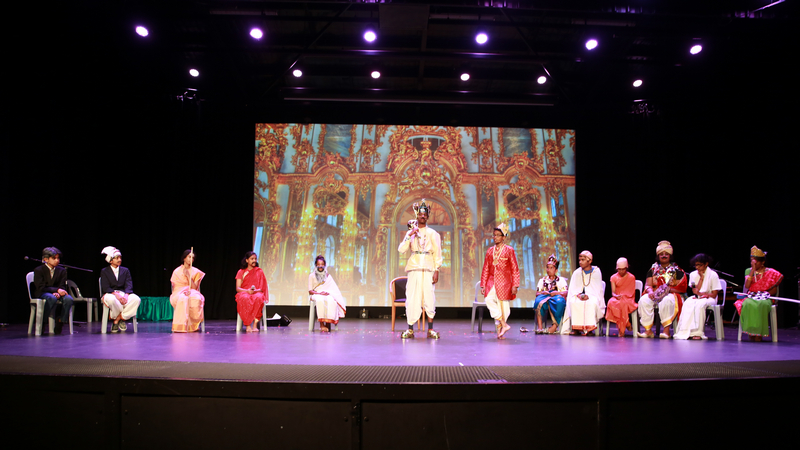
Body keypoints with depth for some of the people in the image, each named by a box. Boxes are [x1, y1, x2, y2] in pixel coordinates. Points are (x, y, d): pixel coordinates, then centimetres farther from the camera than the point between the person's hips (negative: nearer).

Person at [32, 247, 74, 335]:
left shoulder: (62, 270, 8)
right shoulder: (38, 270, -3)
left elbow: (62, 287, 2)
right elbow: (41, 288, -13)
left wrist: (58, 293, -23)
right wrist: (57, 290, -25)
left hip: (56, 293, 4)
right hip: (41, 294, -4)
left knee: (69, 299, -29)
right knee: (52, 298, -39)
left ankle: (60, 322, -18)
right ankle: (42, 322, -24)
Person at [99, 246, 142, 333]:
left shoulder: (125, 270, 16)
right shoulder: (104, 271, 6)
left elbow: (129, 285, 3)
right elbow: (106, 288, -6)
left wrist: (126, 295, -18)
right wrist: (116, 294, -23)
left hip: (123, 294, 3)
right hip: (110, 294, -3)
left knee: (136, 299, -30)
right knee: (111, 300, -42)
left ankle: (117, 320, -18)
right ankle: (122, 319, -12)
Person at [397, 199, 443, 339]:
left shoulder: (432, 233, 10)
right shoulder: (410, 232, 13)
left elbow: (437, 253, 4)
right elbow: (401, 250, 2)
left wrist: (436, 271, -5)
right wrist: (409, 235, -7)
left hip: (428, 268, -1)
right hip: (414, 267, 1)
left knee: (429, 296, -6)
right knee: (412, 297, -4)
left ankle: (430, 329, 0)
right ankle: (410, 329, 1)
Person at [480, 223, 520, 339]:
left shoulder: (509, 250, 1)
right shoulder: (490, 251, 11)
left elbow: (515, 270, 0)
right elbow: (485, 269, 13)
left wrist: (515, 286, -6)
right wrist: (483, 285, 9)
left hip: (504, 282, -3)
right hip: (492, 281, 3)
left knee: (503, 306, -2)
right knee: (489, 300, -19)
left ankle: (499, 329, 11)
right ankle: (504, 324, -13)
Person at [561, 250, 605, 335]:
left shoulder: (596, 272, 3)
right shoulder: (576, 273, 7)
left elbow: (598, 290, 0)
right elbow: (573, 289, 4)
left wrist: (588, 296, -17)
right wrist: (579, 295, -17)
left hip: (593, 296, -2)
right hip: (578, 295, 2)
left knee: (592, 303, -38)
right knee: (573, 302, -34)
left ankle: (588, 327, -33)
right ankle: (576, 327, -31)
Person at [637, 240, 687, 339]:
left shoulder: (676, 270, 6)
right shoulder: (653, 269, 14)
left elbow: (682, 288, -2)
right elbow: (648, 285, 7)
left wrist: (668, 289, -18)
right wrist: (650, 291, -16)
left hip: (671, 294, -3)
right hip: (655, 294, 3)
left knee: (666, 301, -39)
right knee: (643, 300, -28)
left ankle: (666, 330, -36)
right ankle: (648, 330, -29)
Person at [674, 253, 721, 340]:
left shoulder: (713, 275, -2)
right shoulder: (693, 274, 10)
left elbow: (714, 295, -6)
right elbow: (695, 291, -2)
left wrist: (700, 293, -14)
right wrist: (701, 278, -5)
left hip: (708, 299, -3)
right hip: (696, 298, 3)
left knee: (699, 304, -37)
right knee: (687, 303, -31)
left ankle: (697, 332, -36)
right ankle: (685, 332, -39)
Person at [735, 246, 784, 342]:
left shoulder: (771, 272, 7)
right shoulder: (748, 271, 12)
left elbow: (774, 290, 6)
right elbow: (746, 287, -5)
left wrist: (764, 294, -11)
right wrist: (753, 270, -7)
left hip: (765, 298, -1)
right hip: (751, 297, 1)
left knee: (762, 305, -38)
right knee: (747, 304, -36)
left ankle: (759, 333, -30)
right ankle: (751, 331, -31)